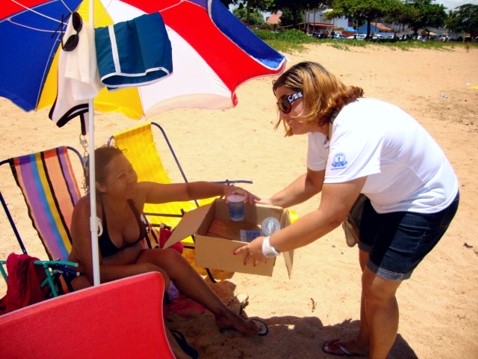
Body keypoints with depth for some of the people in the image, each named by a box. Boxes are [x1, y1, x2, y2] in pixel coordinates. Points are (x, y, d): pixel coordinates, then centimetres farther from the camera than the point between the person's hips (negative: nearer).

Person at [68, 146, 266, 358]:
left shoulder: (137, 193, -16)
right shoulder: (86, 211, -31)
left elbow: (188, 190, -12)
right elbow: (94, 271, -30)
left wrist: (223, 189, -28)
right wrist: (143, 269, -37)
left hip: (128, 264, 5)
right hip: (90, 280, -5)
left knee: (169, 257, -21)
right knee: (150, 275, -33)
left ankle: (224, 314, -8)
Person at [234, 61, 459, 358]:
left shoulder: (354, 131, -38)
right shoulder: (321, 126, -8)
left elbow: (330, 216, -39)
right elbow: (313, 181, 8)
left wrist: (268, 246, -31)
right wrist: (268, 204, 0)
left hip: (425, 204, -9)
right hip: (387, 195, 9)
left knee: (378, 290, -1)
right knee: (368, 269, 21)